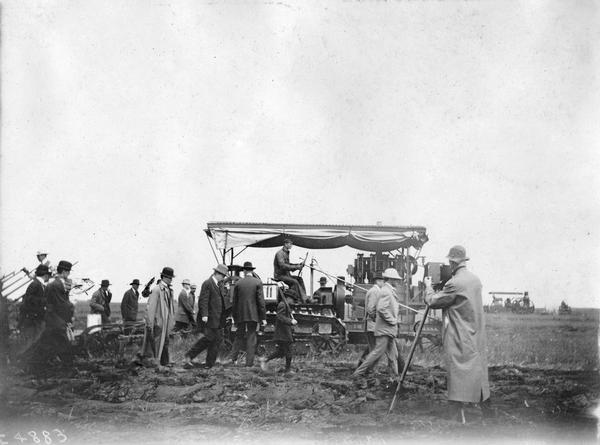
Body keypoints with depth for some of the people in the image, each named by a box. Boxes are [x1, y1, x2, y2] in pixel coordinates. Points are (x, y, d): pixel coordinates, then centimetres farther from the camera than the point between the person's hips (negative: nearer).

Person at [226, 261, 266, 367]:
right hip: (253, 314, -2)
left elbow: (234, 302, 6)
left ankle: (233, 358, 6)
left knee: (239, 336, 14)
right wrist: (263, 317, -3)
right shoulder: (258, 282, -3)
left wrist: (234, 318, 14)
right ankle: (249, 362, 3)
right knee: (251, 337, 3)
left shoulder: (238, 283, 3)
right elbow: (261, 301, -6)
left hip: (240, 315, 2)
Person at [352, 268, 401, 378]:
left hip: (389, 330, 10)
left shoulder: (389, 290, 17)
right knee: (378, 352, -9)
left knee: (392, 354, 10)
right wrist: (392, 320, -17)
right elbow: (381, 309, -26)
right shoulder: (385, 291, -15)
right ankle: (359, 373, -4)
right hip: (384, 329, -10)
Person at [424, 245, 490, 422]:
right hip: (476, 335, 8)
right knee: (477, 368, 17)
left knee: (458, 374, -5)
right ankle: (485, 405, 25)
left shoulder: (455, 283, -18)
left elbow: (432, 301, -10)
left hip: (460, 338, -8)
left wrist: (428, 286, 8)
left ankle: (459, 416, -7)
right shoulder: (476, 280, 7)